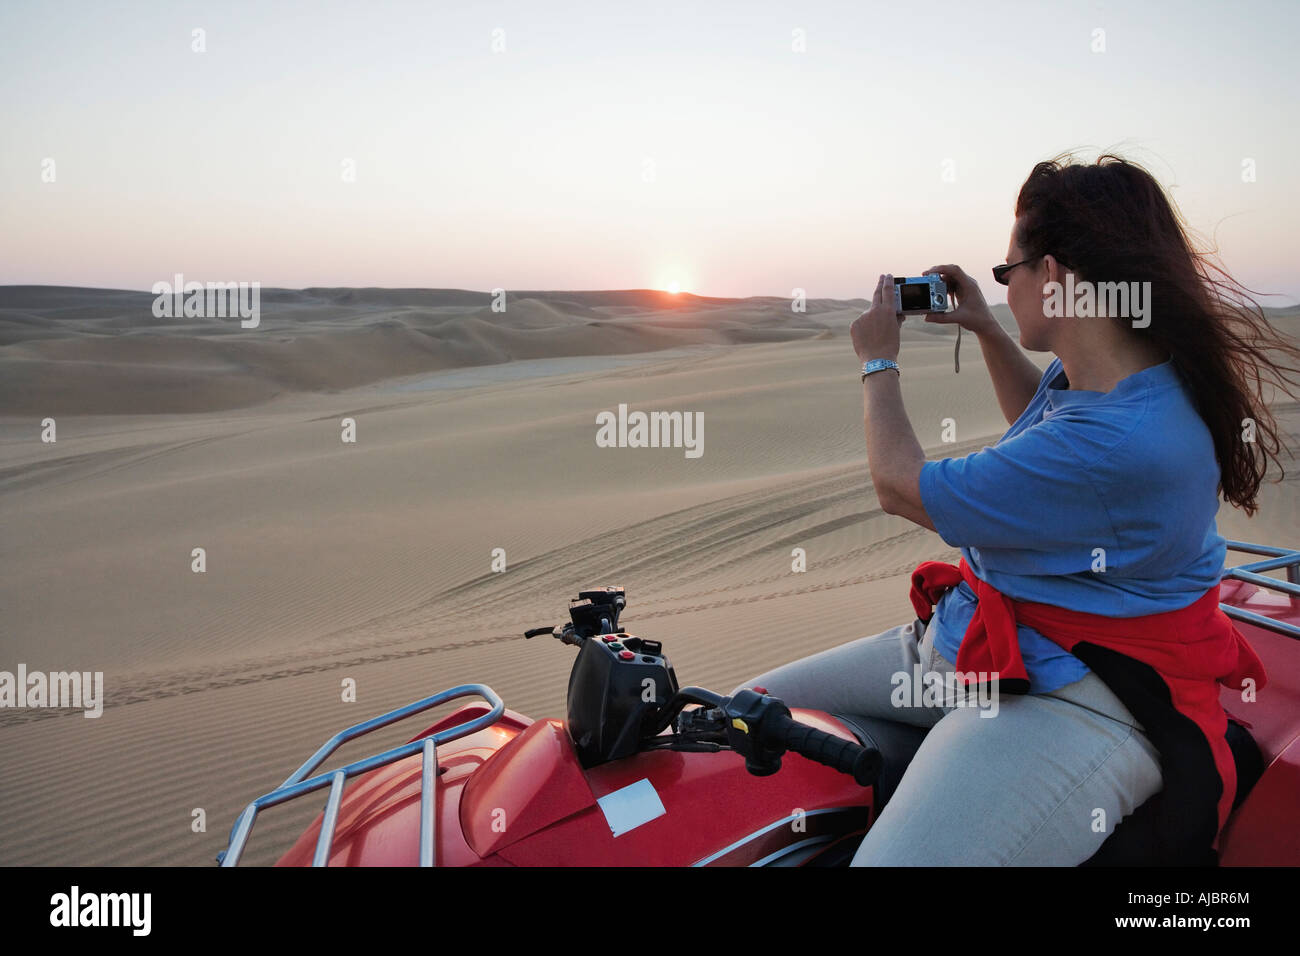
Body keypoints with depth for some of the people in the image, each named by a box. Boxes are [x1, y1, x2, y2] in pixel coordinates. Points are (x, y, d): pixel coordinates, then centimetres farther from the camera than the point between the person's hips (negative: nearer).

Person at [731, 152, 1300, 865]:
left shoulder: (1126, 440, -27)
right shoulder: (1090, 374, 5)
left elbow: (899, 485, -18)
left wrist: (878, 360, -1)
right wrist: (985, 330, 23)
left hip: (1075, 699, -10)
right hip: (963, 644, 10)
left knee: (889, 859, -34)